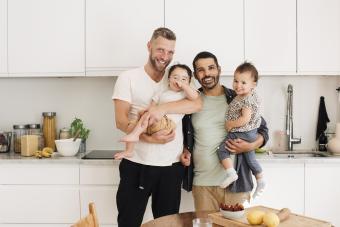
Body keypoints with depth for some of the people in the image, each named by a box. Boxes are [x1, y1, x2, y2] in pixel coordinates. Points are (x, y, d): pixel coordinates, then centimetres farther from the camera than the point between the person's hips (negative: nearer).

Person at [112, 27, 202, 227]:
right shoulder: (128, 78, 0)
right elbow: (121, 121, -8)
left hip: (171, 166, 3)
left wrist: (162, 108, -24)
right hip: (136, 164, -2)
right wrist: (150, 138, -23)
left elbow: (197, 104, -11)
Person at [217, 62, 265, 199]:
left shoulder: (247, 100, -23)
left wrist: (230, 124, -18)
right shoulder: (251, 95, 7)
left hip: (243, 133, -10)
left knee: (222, 149, -8)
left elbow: (245, 119, -29)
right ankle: (260, 179, 30)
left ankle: (230, 172, -16)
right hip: (251, 133, 10)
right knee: (249, 156, 21)